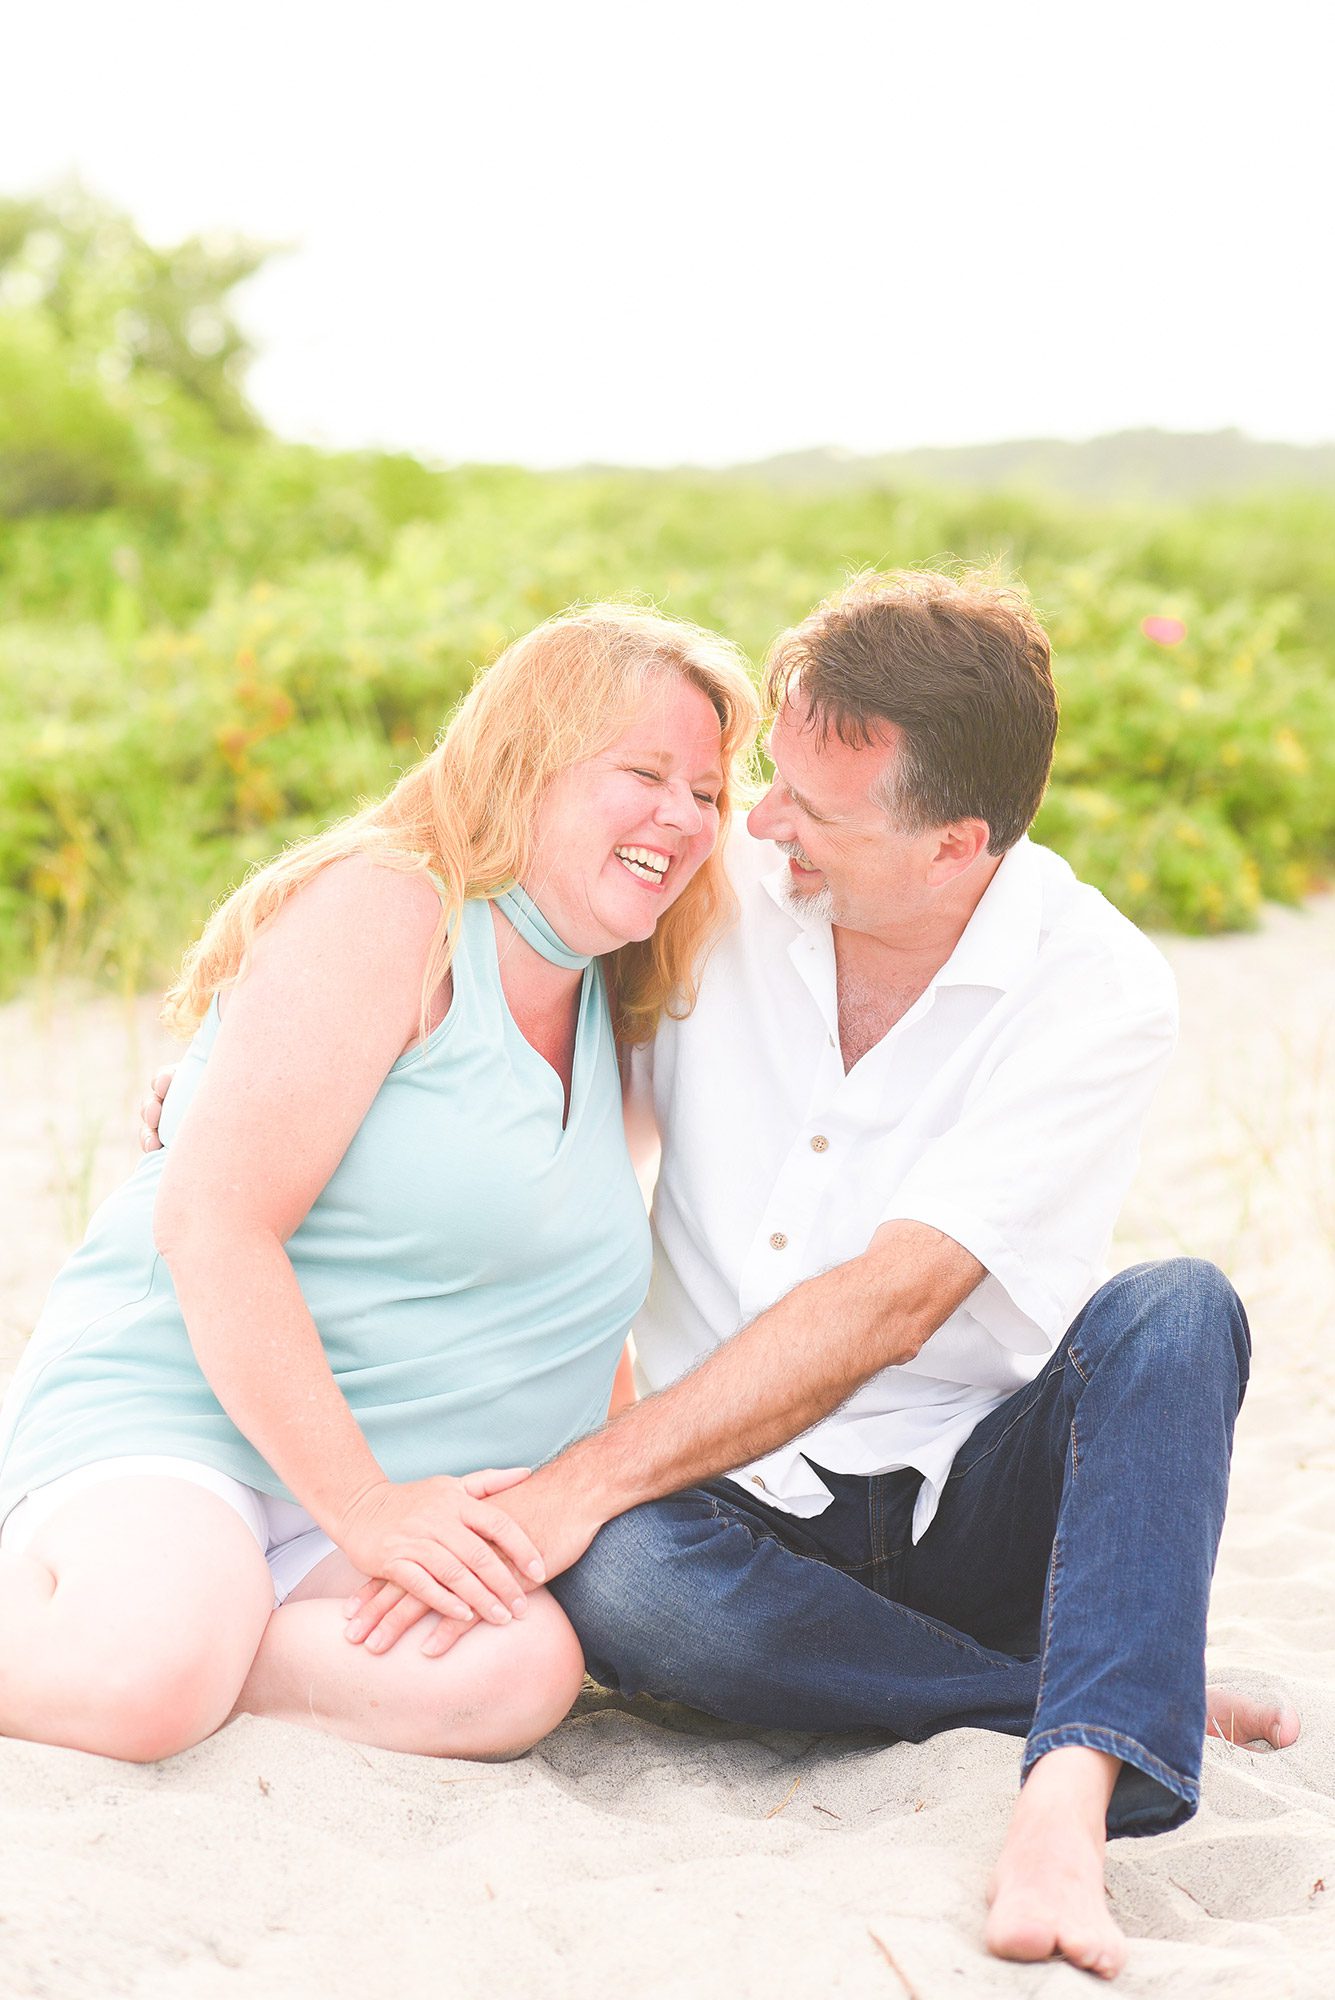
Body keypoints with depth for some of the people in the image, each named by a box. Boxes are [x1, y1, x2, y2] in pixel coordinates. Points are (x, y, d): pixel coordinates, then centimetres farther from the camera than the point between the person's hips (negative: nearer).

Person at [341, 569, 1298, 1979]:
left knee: (1175, 1312, -28)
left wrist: (583, 1479, -28)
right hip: (744, 1507, 2)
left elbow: (888, 1306, -23)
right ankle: (1140, 1702, -20)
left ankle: (1069, 1796, -44)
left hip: (974, 1506, -1)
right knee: (617, 1578, -32)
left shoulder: (1097, 991, -14)